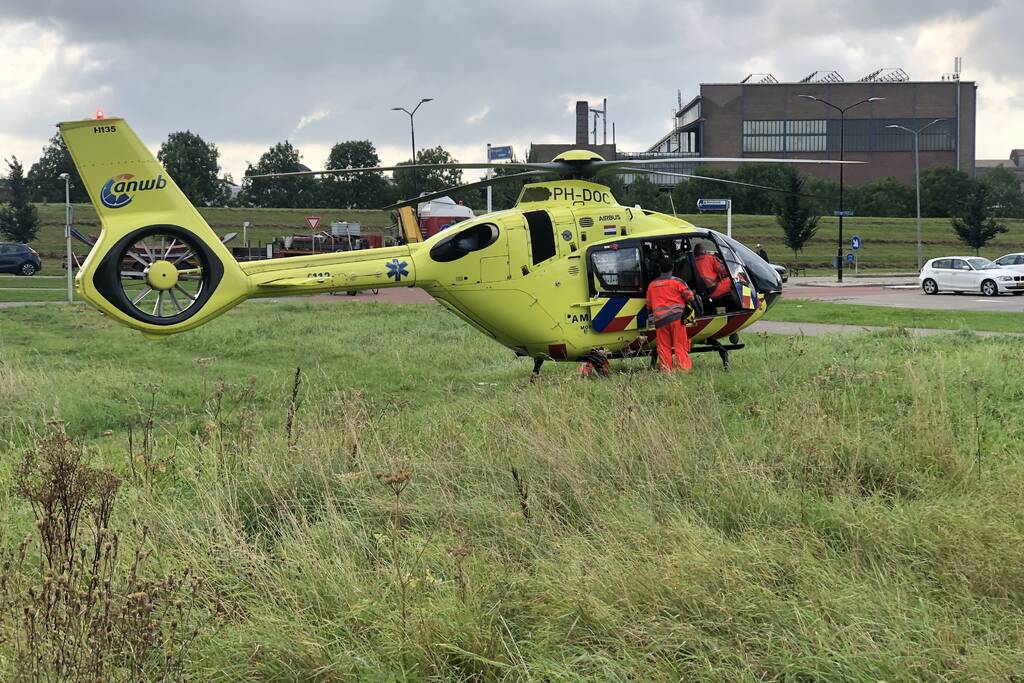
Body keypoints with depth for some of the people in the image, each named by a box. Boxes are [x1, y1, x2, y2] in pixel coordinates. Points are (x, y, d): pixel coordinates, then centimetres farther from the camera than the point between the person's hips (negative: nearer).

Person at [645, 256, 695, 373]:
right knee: (680, 345, -1)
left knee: (664, 347, 5)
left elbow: (649, 305, 18)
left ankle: (666, 371, 3)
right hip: (676, 317, -3)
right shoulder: (677, 282, -1)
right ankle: (683, 369, -6)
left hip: (659, 319, 3)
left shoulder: (652, 285, 12)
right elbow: (689, 297, 2)